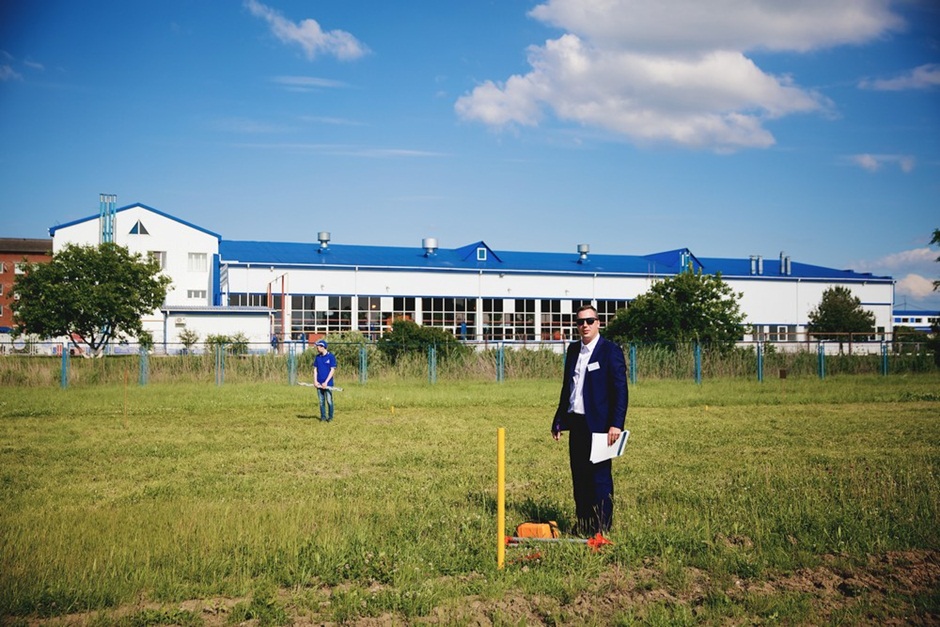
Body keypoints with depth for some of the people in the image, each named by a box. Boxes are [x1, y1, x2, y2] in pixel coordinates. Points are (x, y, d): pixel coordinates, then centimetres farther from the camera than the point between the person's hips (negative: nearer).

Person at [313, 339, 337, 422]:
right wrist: (315, 381, -1)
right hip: (319, 383, 4)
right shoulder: (317, 357, 9)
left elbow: (332, 370, -7)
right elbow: (315, 369, 12)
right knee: (321, 401, 7)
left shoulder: (331, 356, -5)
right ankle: (323, 417, 14)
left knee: (329, 401, -4)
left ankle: (330, 417, 7)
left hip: (328, 383, -4)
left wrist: (326, 382, -12)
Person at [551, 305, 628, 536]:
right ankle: (583, 525, 17)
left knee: (600, 477, -2)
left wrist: (616, 424, -18)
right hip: (576, 423, 7)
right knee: (579, 477, 9)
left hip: (598, 424, -6)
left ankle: (602, 528, 5)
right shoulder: (573, 350, 14)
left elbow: (620, 390, -10)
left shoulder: (610, 351, -6)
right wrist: (558, 419, 16)